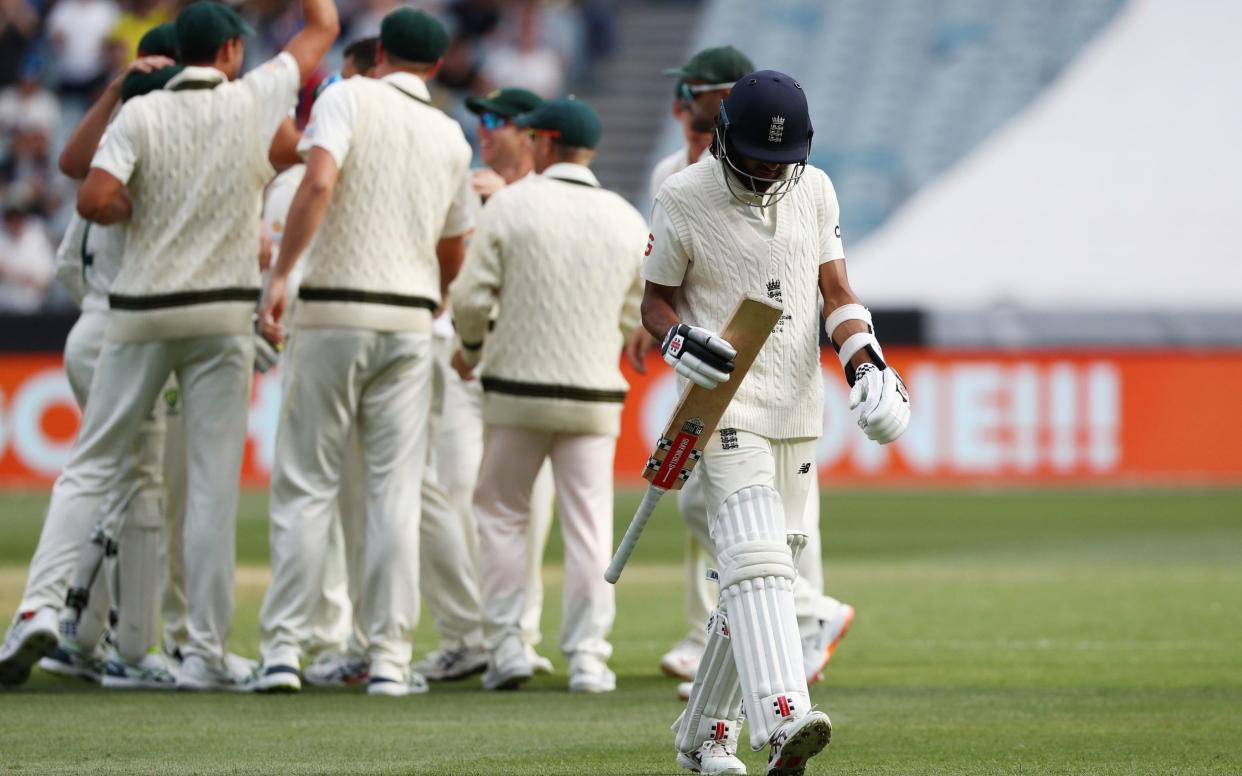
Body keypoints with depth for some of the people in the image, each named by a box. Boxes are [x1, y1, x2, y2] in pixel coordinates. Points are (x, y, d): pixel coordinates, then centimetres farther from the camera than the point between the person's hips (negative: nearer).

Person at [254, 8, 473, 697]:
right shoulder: (451, 137, 11)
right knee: (395, 491, 4)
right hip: (410, 318, 3)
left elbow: (319, 181, -19)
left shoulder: (349, 98, -1)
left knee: (304, 486, 1)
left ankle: (282, 649, -3)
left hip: (333, 311, -3)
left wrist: (279, 274, -21)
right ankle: (388, 656, -1)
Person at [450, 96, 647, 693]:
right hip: (595, 393, 2)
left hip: (517, 390, -2)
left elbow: (471, 296, -7)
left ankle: (506, 645, 5)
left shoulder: (510, 205, -6)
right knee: (588, 525, 5)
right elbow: (636, 320, 8)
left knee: (501, 514, 12)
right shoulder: (627, 220, 4)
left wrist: (472, 347, 13)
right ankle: (587, 656, 0)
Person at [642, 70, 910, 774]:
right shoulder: (685, 198, -5)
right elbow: (655, 299, 3)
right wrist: (679, 339, -18)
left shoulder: (814, 190, 8)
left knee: (758, 574, 7)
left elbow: (836, 292, 9)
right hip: (725, 406, -5)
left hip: (798, 408, 5)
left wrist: (864, 361, -8)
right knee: (757, 562, -22)